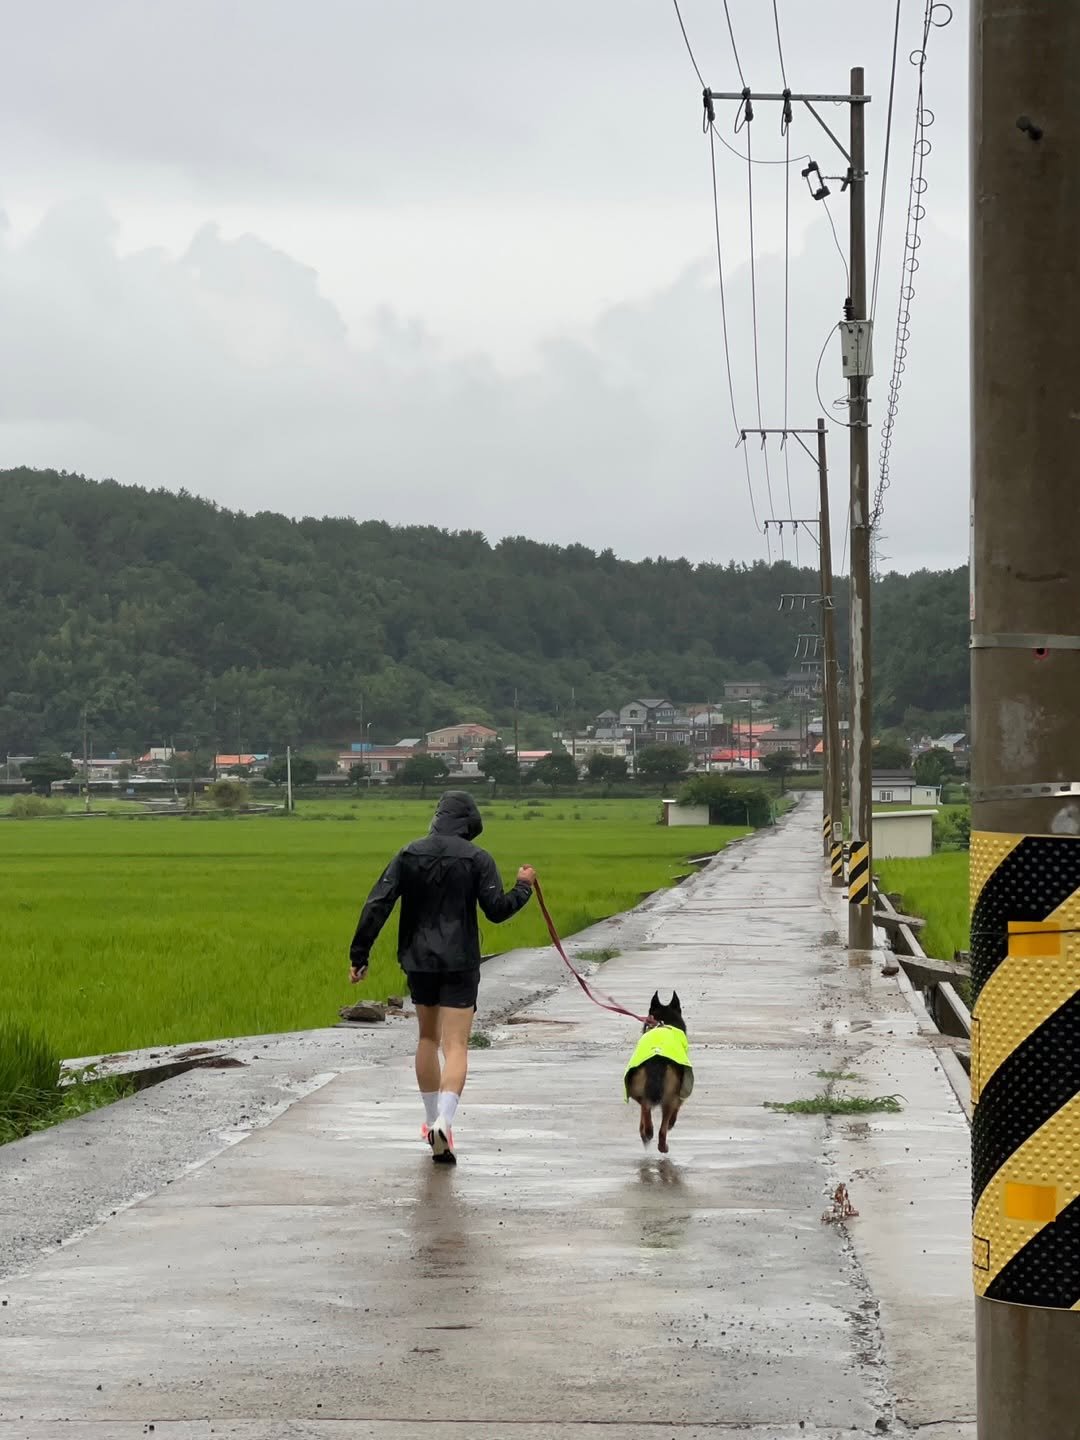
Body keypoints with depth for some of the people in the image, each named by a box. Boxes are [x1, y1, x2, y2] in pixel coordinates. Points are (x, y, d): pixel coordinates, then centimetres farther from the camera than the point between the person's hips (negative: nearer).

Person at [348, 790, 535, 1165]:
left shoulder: (409, 855, 3)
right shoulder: (477, 858, -7)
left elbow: (377, 905, -2)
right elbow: (496, 910, -9)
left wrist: (359, 955, 1)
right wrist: (524, 887, 10)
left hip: (418, 962, 4)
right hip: (460, 964, -3)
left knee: (427, 1039, 21)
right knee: (456, 1046, -6)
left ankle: (433, 1121, 29)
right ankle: (443, 1121, -27)